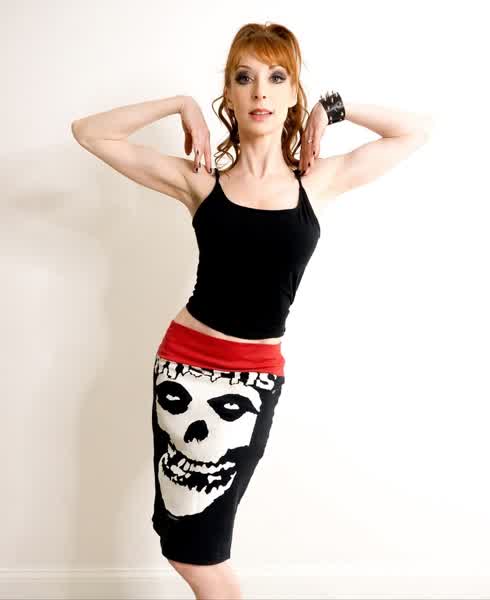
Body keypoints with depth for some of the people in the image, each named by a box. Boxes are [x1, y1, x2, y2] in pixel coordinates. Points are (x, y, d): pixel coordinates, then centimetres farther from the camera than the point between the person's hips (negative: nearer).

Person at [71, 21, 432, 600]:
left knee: (194, 548, 8)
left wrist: (332, 109, 2)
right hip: (185, 361, 1)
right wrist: (182, 104, -3)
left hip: (256, 374, -1)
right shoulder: (199, 179, -1)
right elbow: (89, 132, -1)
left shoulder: (318, 180, 1)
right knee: (189, 541, 10)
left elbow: (417, 129, 8)